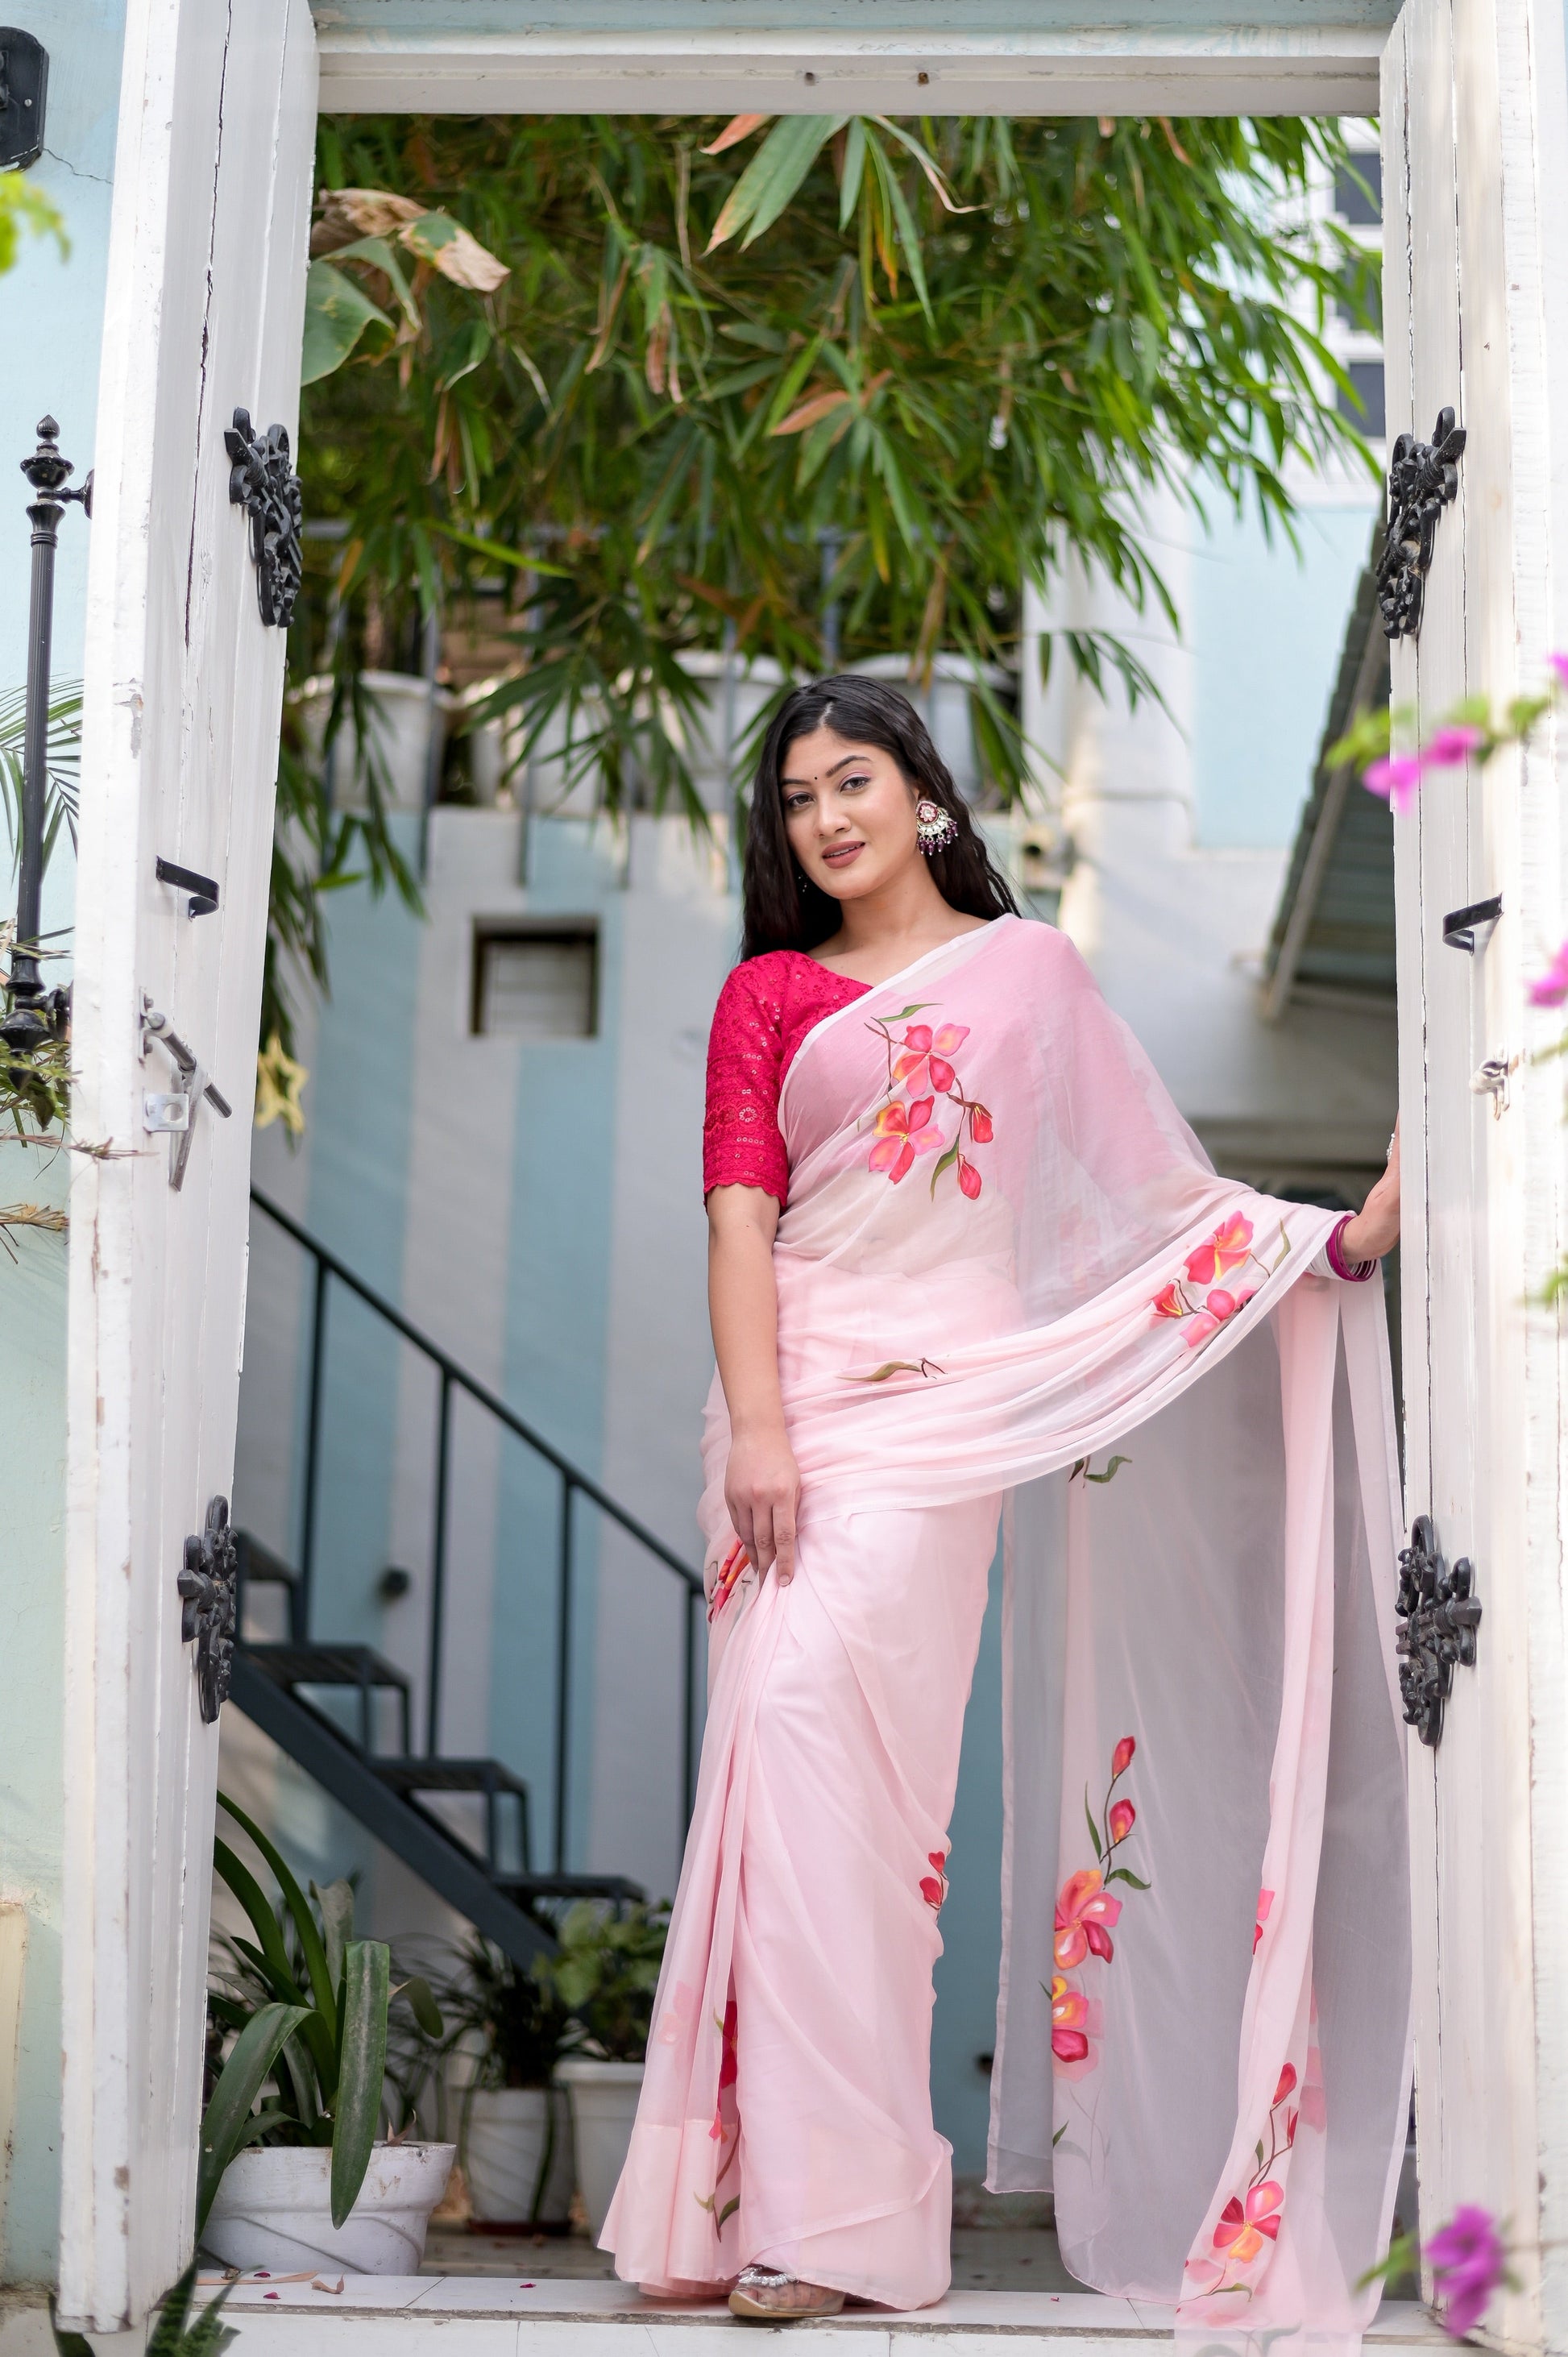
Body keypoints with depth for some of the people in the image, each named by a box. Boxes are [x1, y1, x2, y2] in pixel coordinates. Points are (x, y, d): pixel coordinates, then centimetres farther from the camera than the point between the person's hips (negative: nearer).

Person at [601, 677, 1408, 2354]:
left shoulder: (1028, 966, 12)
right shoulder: (768, 994, 15)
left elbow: (1148, 1188, 10)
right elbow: (739, 1213, 4)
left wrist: (1343, 1237, -2)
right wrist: (755, 1427, -8)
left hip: (938, 1398, -3)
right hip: (793, 1387, 3)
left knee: (811, 1712, -18)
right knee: (786, 1741, -2)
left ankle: (831, 2211, -15)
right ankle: (777, 2195, 4)